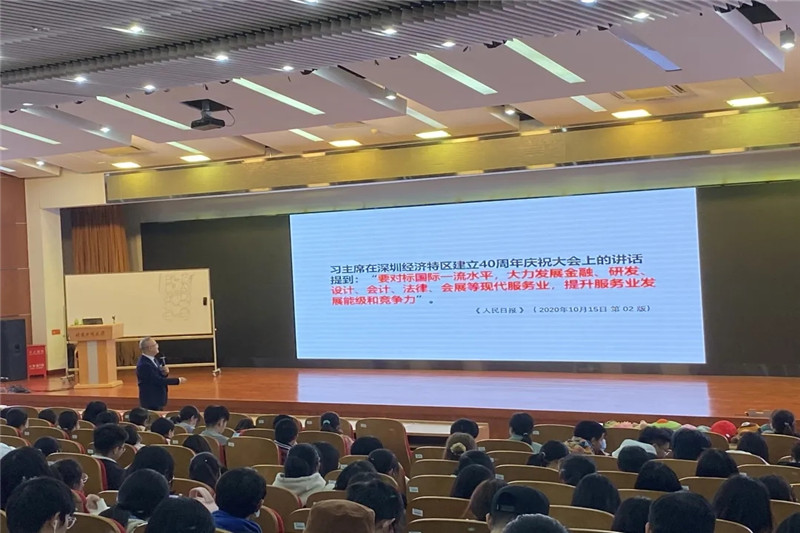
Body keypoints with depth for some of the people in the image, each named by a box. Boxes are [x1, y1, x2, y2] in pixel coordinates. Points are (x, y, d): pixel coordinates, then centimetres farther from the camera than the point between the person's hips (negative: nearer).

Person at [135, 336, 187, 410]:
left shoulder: (154, 359, 5)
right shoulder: (144, 365, -23)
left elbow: (160, 376, 14)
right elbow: (158, 380, -23)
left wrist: (165, 373, -10)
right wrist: (178, 380, -16)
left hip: (157, 400, 9)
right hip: (151, 402, -9)